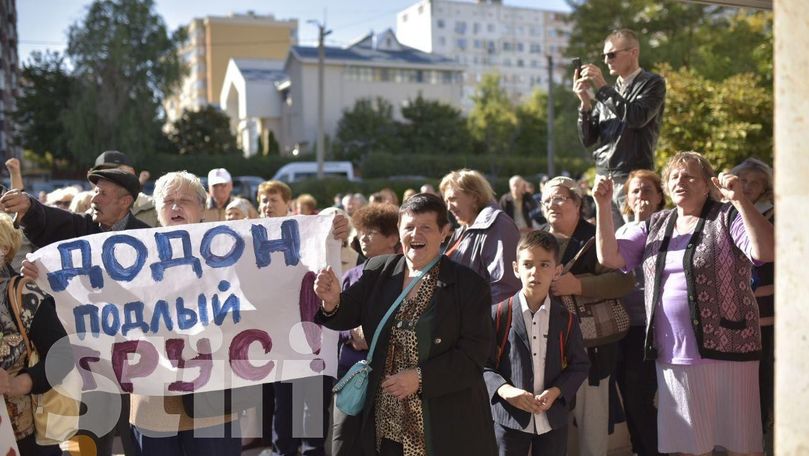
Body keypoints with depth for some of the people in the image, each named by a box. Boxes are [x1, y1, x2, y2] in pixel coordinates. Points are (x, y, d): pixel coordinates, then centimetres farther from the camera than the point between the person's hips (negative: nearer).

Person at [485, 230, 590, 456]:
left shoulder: (566, 318, -1)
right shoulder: (499, 314, -8)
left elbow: (579, 365, 4)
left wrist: (556, 391, -12)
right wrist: (504, 390, -21)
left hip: (553, 418, 2)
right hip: (510, 417, -2)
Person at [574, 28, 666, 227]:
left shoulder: (652, 83, 3)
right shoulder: (609, 91, 18)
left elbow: (637, 117, -16)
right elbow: (588, 139, 13)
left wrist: (602, 87, -11)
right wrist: (585, 102, -2)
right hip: (603, 179, 5)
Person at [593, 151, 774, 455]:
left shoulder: (727, 217, -2)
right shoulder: (655, 226, 12)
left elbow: (765, 252, -18)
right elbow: (609, 256, 5)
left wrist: (740, 199, -27)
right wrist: (603, 205, -5)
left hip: (726, 348, -4)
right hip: (672, 353, 4)